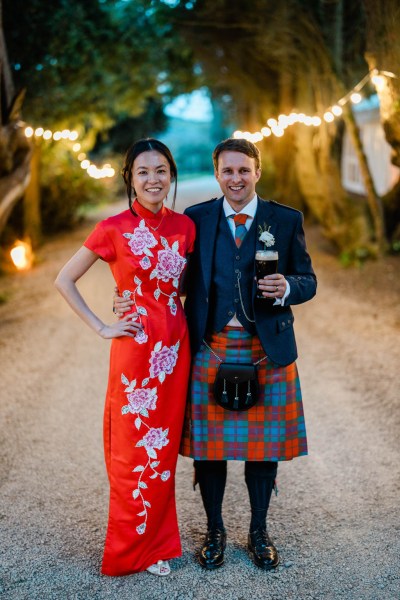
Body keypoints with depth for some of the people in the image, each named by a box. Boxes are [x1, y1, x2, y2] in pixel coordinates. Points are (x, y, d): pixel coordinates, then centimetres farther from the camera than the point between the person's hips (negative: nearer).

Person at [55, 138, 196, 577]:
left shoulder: (184, 227, 5)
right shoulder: (114, 229, -8)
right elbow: (64, 281, -2)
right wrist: (100, 328, -6)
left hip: (175, 346, 4)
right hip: (135, 347, -4)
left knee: (163, 446, 13)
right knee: (135, 450, 6)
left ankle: (155, 541, 29)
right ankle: (133, 549, 24)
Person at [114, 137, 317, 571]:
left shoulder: (286, 220, 4)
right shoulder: (195, 219, 5)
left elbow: (308, 281, 5)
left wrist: (285, 288, -17)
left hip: (267, 350, 0)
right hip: (210, 348, 0)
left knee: (265, 443, 9)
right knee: (209, 444, 7)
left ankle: (259, 531, 30)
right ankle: (214, 531, 28)